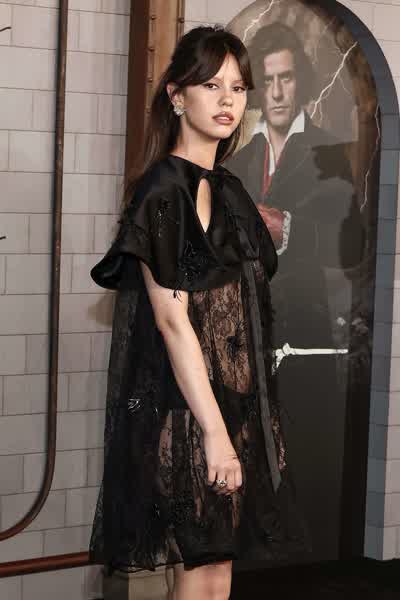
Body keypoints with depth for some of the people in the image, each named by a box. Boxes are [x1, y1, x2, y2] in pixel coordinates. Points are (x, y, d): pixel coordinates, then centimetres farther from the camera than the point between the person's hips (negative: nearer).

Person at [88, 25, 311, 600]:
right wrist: (215, 430, -20)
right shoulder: (162, 190, -12)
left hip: (236, 402, 8)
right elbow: (172, 319, -18)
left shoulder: (230, 190, 13)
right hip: (185, 411, -8)